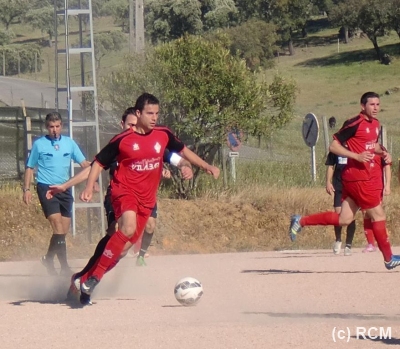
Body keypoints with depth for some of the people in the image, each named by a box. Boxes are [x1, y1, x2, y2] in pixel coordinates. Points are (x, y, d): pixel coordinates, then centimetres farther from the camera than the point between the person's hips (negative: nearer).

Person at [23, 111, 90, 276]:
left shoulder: (69, 143, 6)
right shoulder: (39, 144, -1)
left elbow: (83, 163, 3)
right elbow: (30, 168, 6)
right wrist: (27, 189, 0)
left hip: (64, 189, 4)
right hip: (46, 188, -4)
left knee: (63, 230, 8)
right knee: (58, 226, -17)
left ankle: (48, 259, 31)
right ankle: (64, 266, -19)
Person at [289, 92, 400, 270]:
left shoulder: (375, 124, 13)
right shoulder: (355, 123, -14)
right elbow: (333, 146, -13)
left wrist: (383, 152, 9)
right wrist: (357, 156, -23)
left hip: (363, 177, 9)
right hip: (357, 176, -9)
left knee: (344, 219, 8)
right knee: (378, 215, -2)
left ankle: (301, 221, 14)